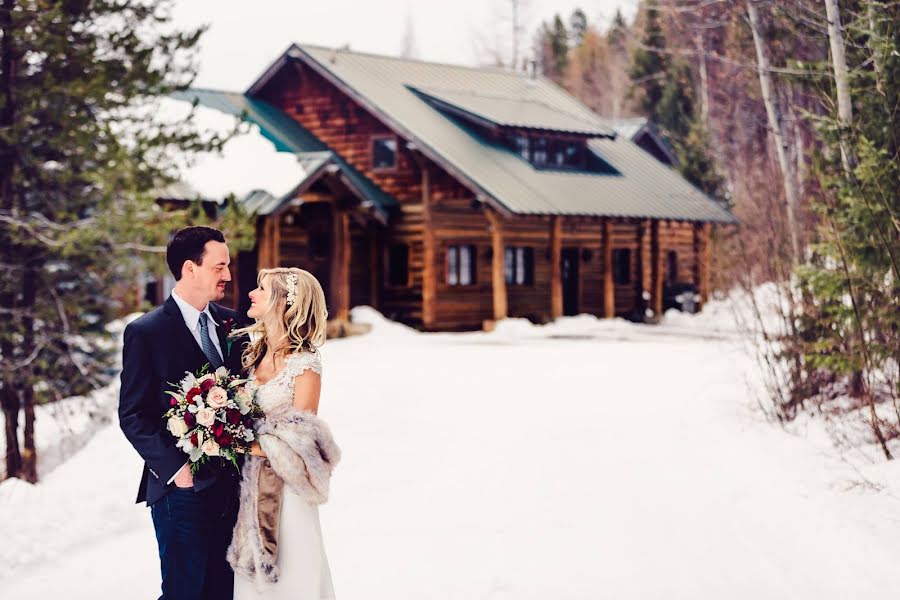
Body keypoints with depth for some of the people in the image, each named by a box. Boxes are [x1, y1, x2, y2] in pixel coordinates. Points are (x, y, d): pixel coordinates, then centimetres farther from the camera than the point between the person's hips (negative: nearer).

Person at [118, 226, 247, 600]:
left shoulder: (231, 323, 9)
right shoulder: (146, 332, -8)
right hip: (182, 486, -5)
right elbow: (132, 416, -8)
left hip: (229, 483, 6)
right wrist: (175, 467, -15)